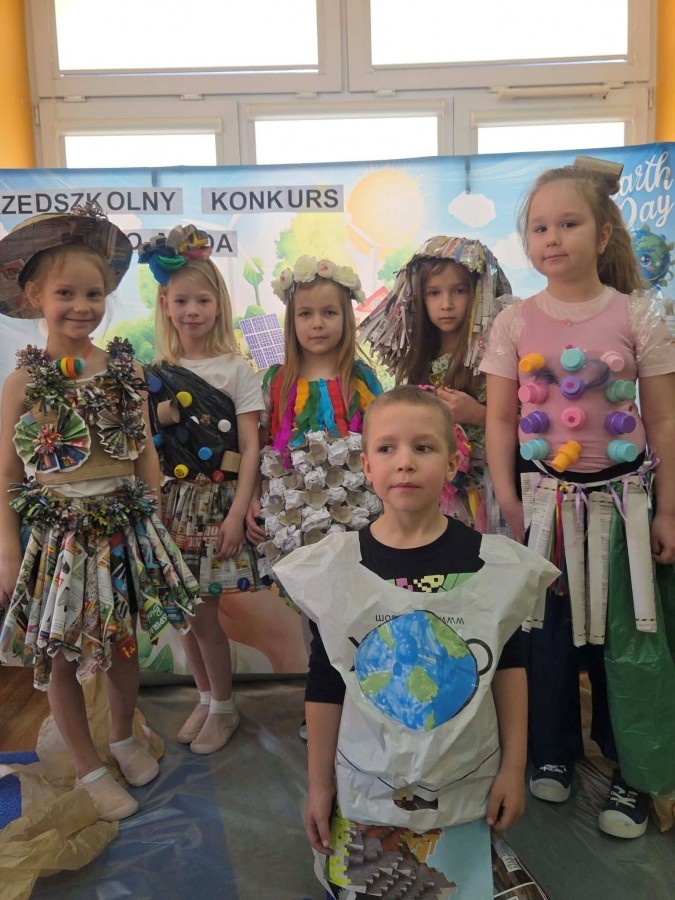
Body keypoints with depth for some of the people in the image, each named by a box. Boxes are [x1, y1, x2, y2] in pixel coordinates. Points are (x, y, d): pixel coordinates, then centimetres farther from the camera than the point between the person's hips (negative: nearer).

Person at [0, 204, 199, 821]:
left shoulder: (126, 370, 0)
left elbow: (145, 453, 5)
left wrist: (156, 523, 4)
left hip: (124, 527, 2)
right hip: (56, 533, -2)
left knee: (124, 643, 15)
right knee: (60, 657, 9)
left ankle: (125, 738, 41)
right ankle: (89, 769, 30)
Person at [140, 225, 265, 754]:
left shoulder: (235, 370, -5)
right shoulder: (158, 374, 8)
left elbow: (250, 448, -9)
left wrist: (237, 513, -15)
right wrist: (159, 416, -5)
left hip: (217, 502, -4)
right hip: (173, 503, 5)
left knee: (201, 612, -1)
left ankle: (224, 708, 22)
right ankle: (206, 698, 32)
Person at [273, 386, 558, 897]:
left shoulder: (495, 563, -11)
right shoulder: (333, 567, -10)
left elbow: (509, 667, 0)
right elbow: (325, 685, -2)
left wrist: (514, 768, 2)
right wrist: (319, 784, 3)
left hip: (468, 786, 0)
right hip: (365, 788, 1)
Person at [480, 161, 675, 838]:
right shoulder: (515, 323, -1)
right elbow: (500, 420, 1)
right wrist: (508, 502, -4)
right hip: (546, 498, 1)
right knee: (548, 630, 11)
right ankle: (553, 752, 33)